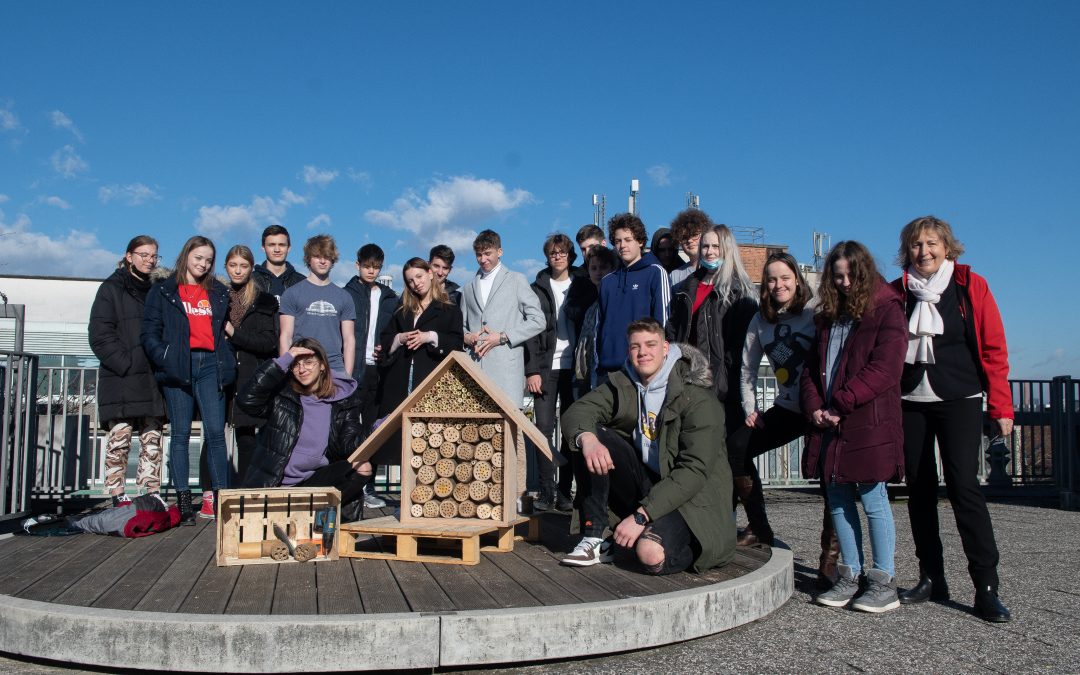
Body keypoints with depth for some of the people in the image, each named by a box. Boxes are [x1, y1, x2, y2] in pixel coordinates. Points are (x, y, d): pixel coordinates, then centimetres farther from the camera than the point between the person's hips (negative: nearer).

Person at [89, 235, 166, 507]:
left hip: (152, 379, 5)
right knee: (119, 439, -5)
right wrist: (124, 363, -13)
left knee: (152, 440, 2)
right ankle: (118, 497, -2)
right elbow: (100, 334, -3)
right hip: (121, 380, -4)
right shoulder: (112, 289, 6)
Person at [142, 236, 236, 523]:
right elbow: (150, 332, 3)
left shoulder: (218, 292, 18)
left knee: (216, 432, -5)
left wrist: (227, 362, 6)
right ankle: (183, 501, 5)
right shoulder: (163, 290, 9)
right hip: (179, 367, -2)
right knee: (180, 433, 1)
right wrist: (165, 359, -12)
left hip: (210, 364, 2)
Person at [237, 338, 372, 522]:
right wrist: (282, 361, -20)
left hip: (316, 478, 0)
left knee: (360, 472, -26)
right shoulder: (281, 394, -2)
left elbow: (350, 439, -4)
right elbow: (246, 400, -20)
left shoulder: (344, 396, 2)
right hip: (273, 484, 0)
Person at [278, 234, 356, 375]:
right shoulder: (292, 293, 6)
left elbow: (349, 339, 10)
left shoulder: (343, 297, 13)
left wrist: (348, 375, 2)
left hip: (336, 369, 2)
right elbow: (286, 337, 2)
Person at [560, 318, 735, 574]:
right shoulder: (622, 385, 3)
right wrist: (587, 438, -33)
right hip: (643, 483, 6)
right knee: (594, 437, -15)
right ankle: (593, 538, -12)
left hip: (689, 497, -5)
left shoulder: (698, 399, -16)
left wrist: (640, 516, -28)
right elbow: (576, 412, -7)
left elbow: (695, 470, -23)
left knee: (652, 554, -33)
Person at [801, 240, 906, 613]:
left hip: (869, 422, -6)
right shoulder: (828, 316, 17)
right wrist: (814, 407, -2)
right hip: (829, 425, 7)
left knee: (873, 499, -2)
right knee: (838, 500, 9)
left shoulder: (886, 310, -3)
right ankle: (850, 577, 17)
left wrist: (840, 404, -13)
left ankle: (884, 583, 7)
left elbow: (884, 369, -12)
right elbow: (811, 366, 15)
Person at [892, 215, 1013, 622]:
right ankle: (931, 579, 16)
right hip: (910, 402, 3)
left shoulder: (970, 286, 1)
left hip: (959, 401, -3)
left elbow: (993, 348, 0)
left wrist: (1001, 405, -5)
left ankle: (986, 588, -4)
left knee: (963, 486, -11)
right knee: (919, 489, 6)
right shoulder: (897, 292, 7)